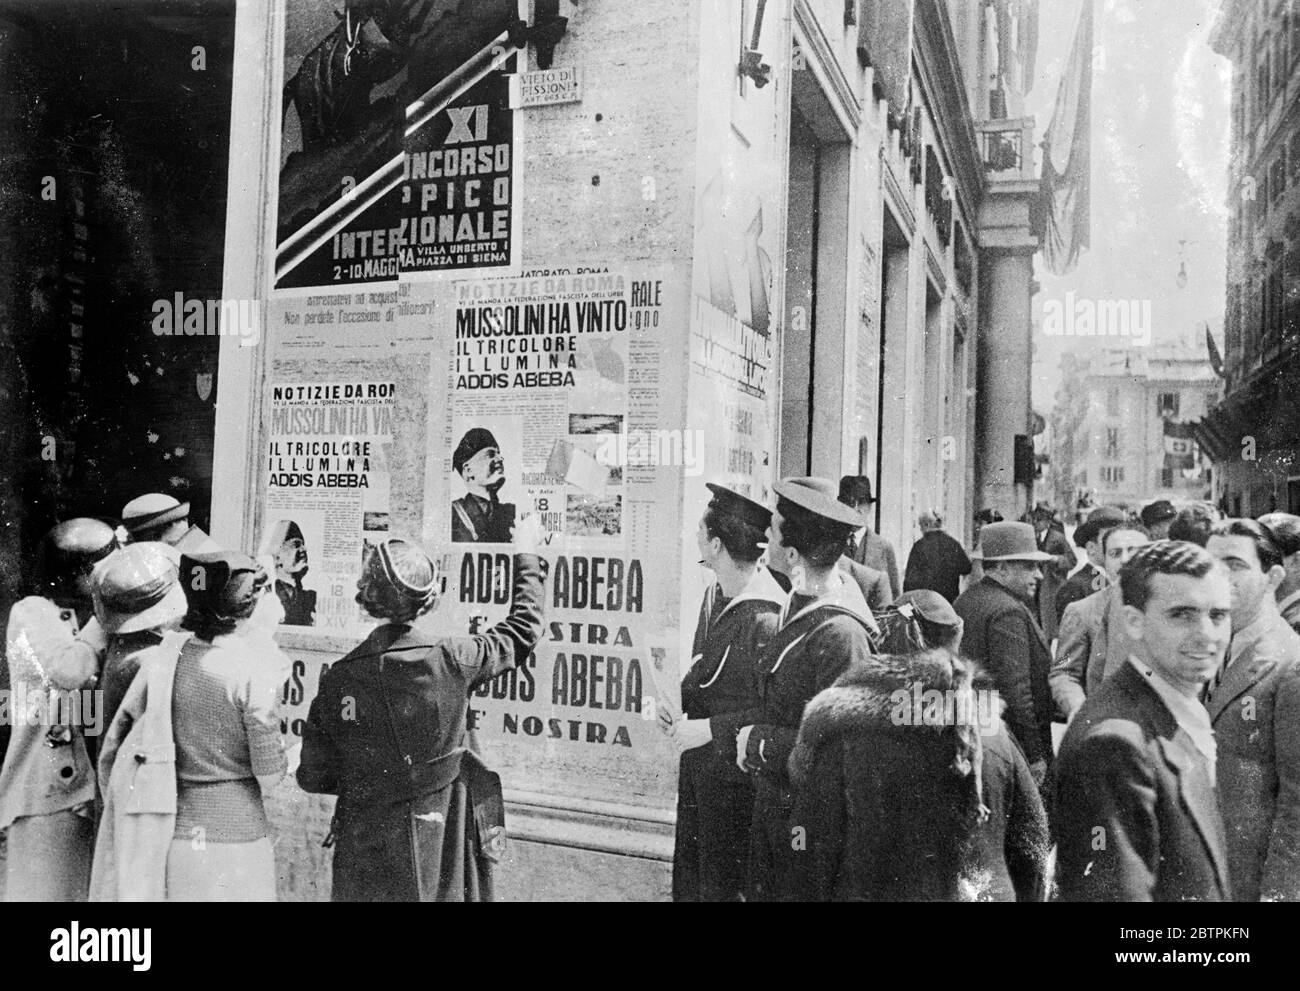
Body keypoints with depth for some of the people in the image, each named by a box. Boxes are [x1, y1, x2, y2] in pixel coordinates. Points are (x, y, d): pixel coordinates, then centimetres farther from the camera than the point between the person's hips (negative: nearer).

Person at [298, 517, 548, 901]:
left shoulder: (337, 680, -9)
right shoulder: (452, 660, -15)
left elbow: (313, 777, -1)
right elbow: (523, 629, 2)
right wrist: (526, 554, 14)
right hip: (442, 849, -1)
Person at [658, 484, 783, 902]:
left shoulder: (766, 619, -24)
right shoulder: (715, 596, 5)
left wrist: (711, 730, -21)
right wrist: (679, 702, 3)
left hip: (736, 778, -8)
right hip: (696, 769, 8)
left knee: (723, 886, 7)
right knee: (687, 882, 18)